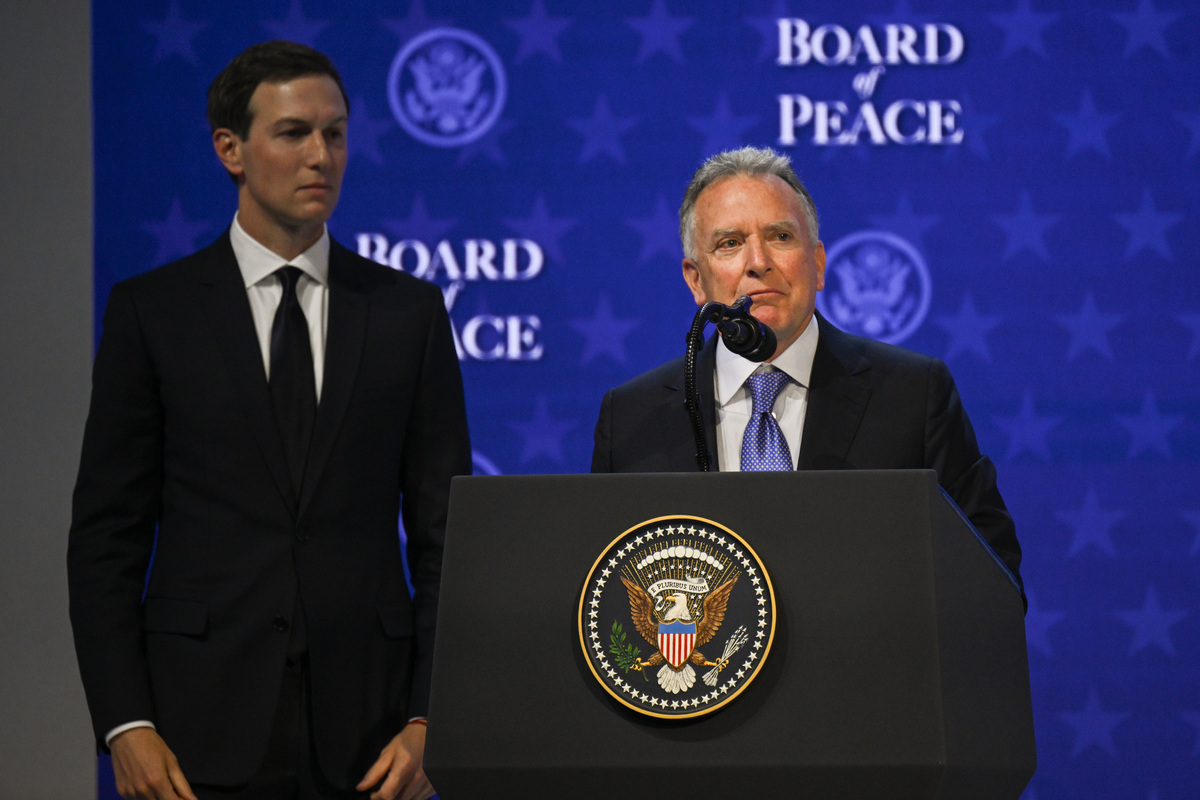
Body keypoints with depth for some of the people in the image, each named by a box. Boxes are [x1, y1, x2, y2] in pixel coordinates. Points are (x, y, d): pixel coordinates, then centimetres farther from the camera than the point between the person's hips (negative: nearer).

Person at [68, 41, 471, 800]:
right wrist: (124, 725, -7)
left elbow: (445, 531, 6)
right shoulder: (151, 310, 4)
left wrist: (429, 719, -4)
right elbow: (106, 535, 2)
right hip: (206, 733, -1)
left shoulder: (409, 311, 8)